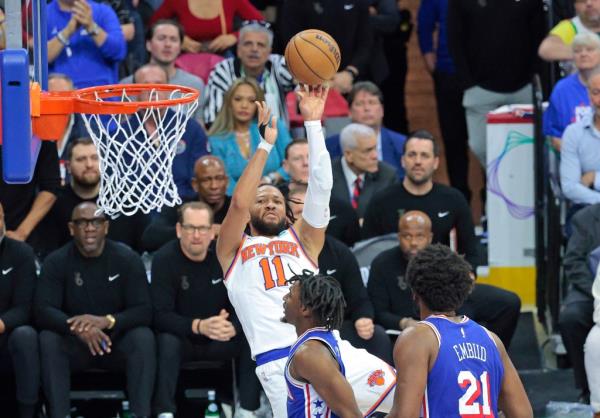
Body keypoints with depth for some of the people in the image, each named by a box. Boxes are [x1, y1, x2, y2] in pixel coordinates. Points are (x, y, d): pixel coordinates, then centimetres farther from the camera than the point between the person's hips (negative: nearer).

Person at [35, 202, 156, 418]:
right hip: (73, 344, 0)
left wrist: (107, 321, -33)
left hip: (117, 341, 0)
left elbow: (144, 311, -13)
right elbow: (43, 310, -16)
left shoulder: (127, 259, -5)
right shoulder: (57, 262, -5)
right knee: (48, 340, -30)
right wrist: (77, 328, -37)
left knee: (143, 337, -30)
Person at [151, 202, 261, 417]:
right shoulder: (165, 259, -15)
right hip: (181, 337, -3)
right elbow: (161, 315, -21)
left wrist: (232, 327, -31)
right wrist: (198, 326, -37)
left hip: (221, 340, 3)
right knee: (167, 341, -34)